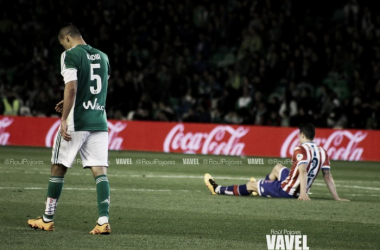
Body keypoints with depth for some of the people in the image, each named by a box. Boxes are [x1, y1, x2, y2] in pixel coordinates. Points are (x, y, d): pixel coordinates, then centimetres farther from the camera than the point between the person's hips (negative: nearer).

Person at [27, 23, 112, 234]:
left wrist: (64, 119, -16)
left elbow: (71, 88, -18)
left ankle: (47, 220, 15)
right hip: (99, 121, 5)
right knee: (99, 170, -1)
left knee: (58, 168, 7)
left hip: (76, 122, -5)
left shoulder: (70, 55, -7)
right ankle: (104, 221, -12)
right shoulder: (103, 57, 14)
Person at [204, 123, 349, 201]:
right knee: (277, 168, 33)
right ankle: (261, 187, 55)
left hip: (287, 190, -7)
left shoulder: (301, 150, -19)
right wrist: (336, 198, -1)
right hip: (300, 190, 7)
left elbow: (303, 171, -32)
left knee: (251, 185, 12)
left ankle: (218, 190, 28)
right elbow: (328, 176, -2)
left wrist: (303, 193, -41)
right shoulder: (322, 152, 1)